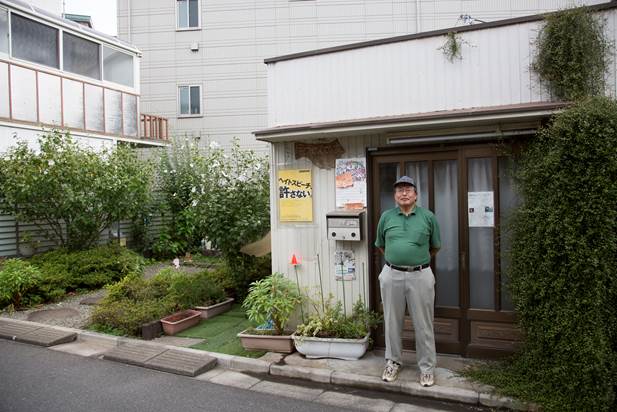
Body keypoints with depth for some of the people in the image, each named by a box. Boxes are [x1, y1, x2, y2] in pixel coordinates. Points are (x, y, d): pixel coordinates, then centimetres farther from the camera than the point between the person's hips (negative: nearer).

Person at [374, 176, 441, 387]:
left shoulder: (428, 217, 0)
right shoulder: (386, 217, 4)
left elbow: (435, 247, 12)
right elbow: (380, 245, 18)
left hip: (420, 276, -1)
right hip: (391, 275, 2)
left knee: (423, 324, 7)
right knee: (392, 322, 12)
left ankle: (427, 367, 22)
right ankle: (393, 362, 30)